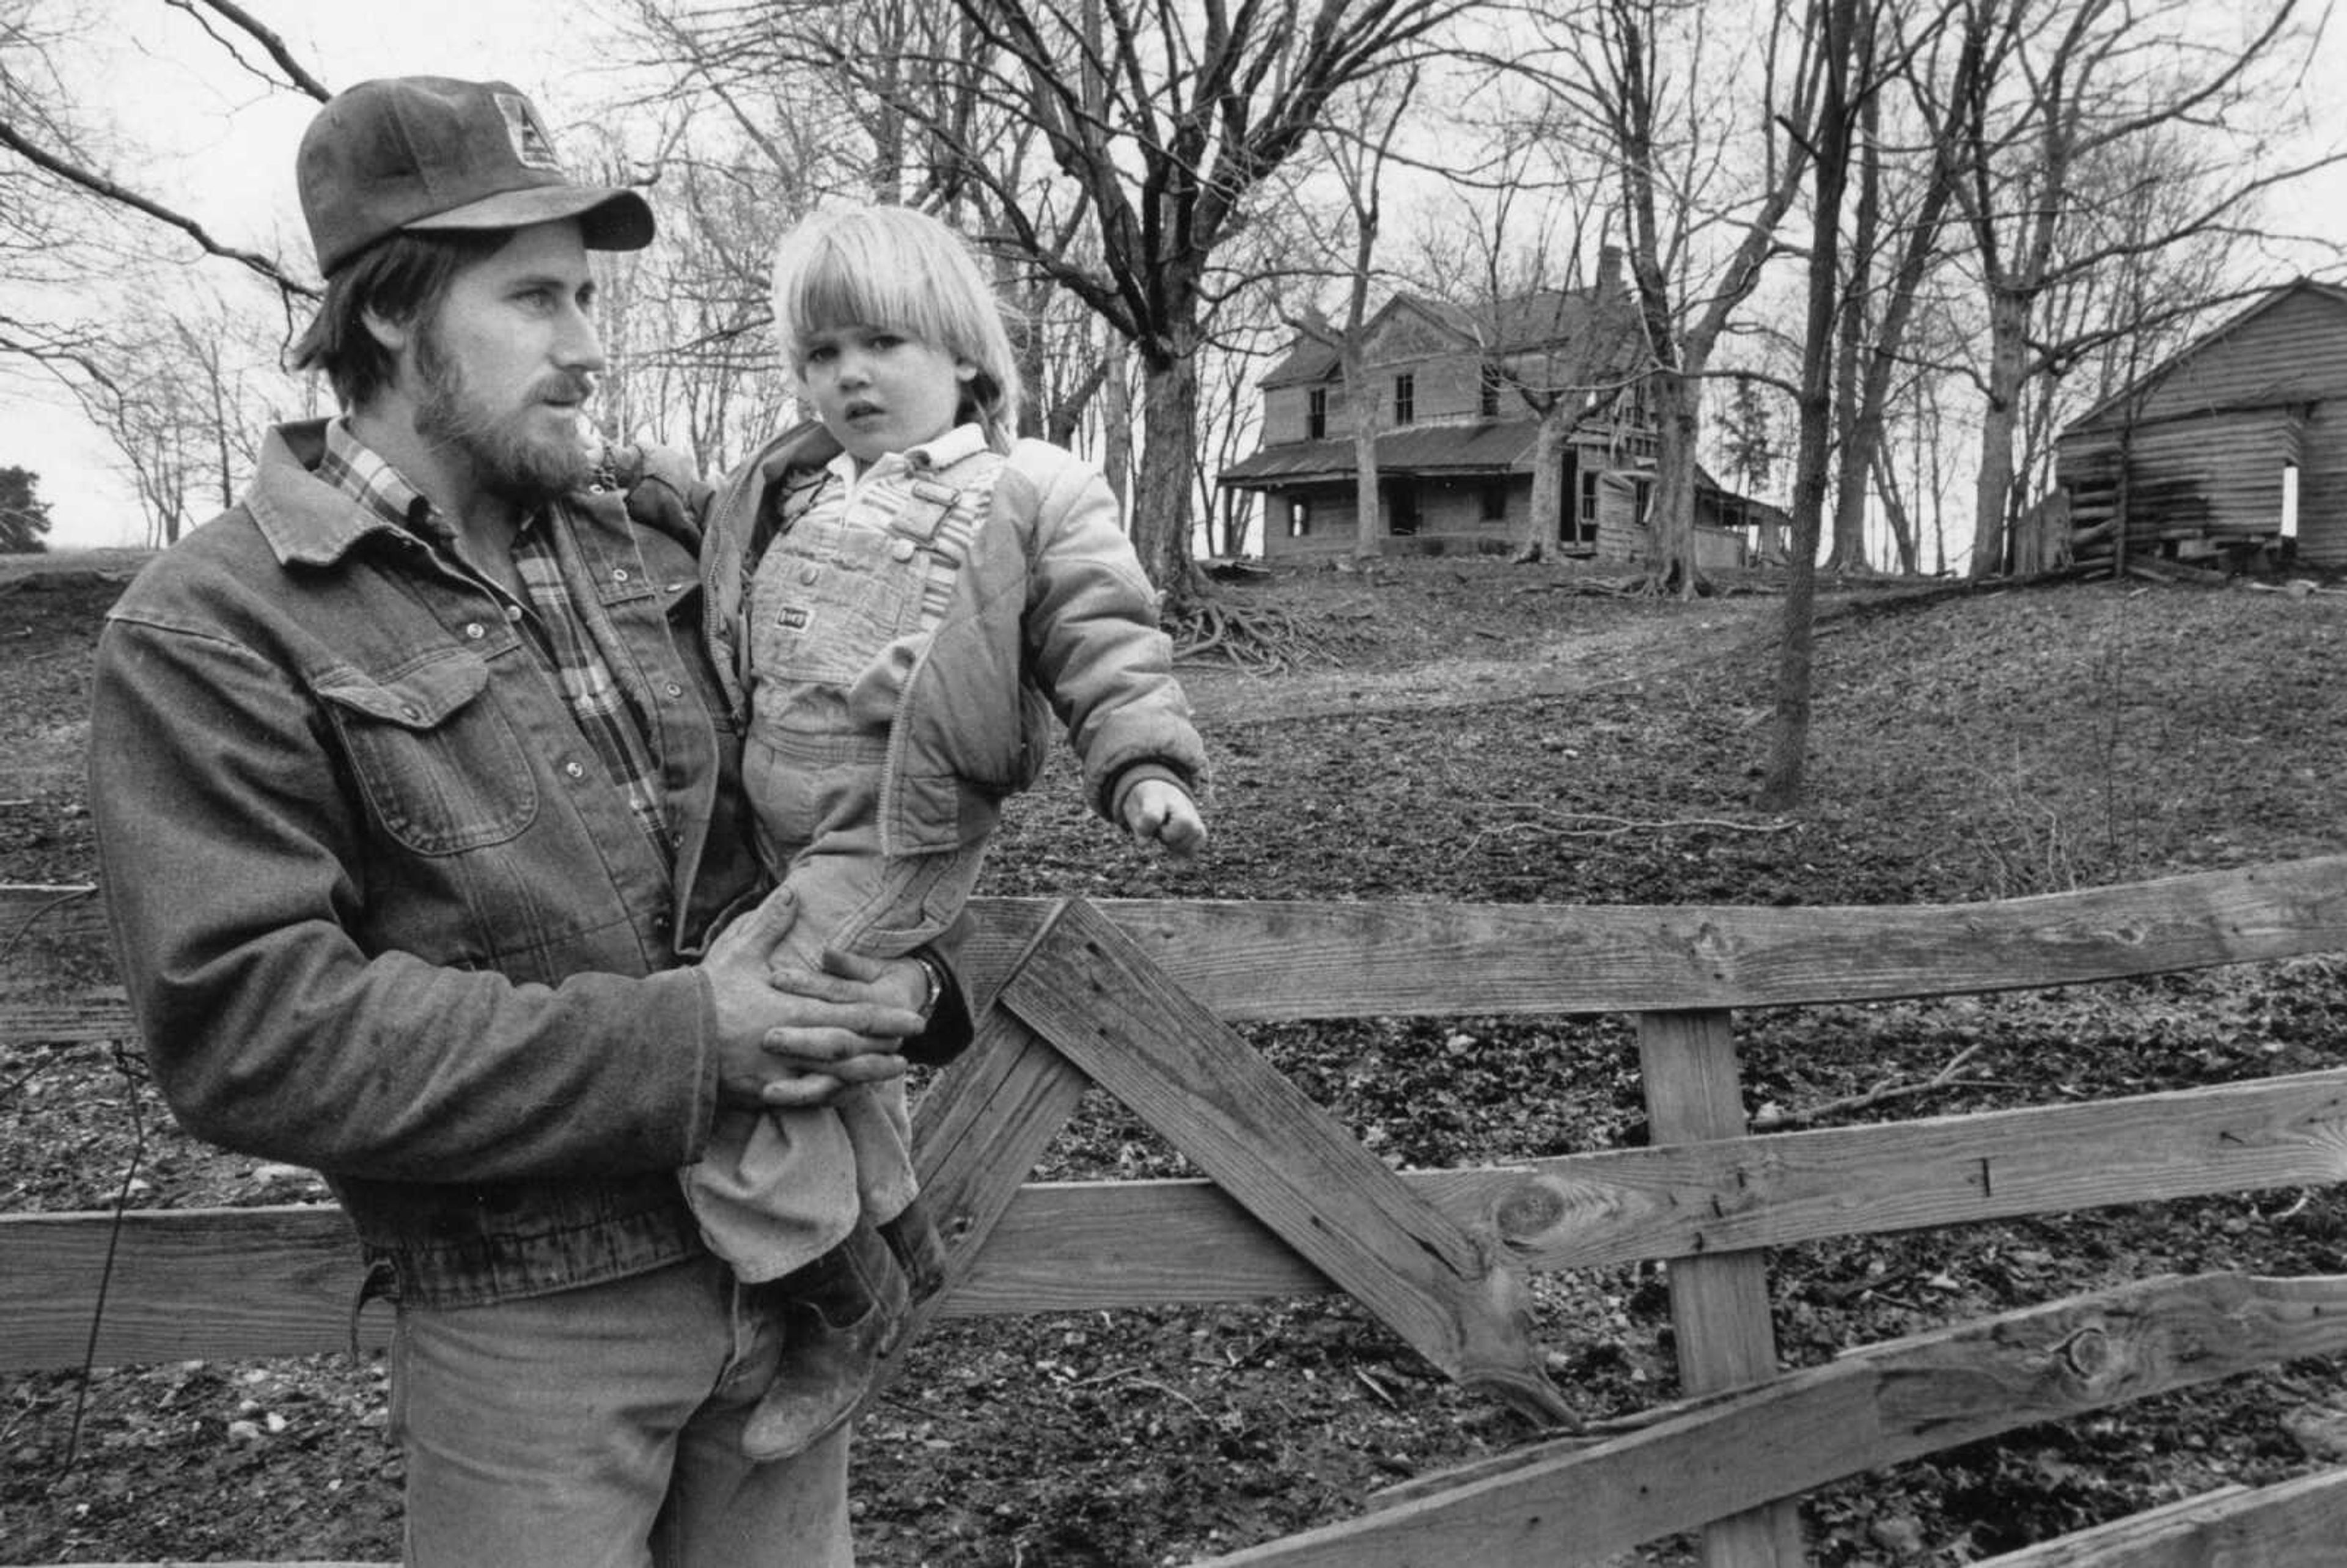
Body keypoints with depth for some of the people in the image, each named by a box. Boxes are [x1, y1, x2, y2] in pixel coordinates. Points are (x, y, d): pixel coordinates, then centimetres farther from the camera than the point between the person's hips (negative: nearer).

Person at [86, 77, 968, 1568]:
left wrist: (896, 971, -10)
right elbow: (252, 1028, -19)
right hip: (528, 1319, -5)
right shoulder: (213, 632, -11)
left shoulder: (643, 549, 5)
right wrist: (676, 1043, -23)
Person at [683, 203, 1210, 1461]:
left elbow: (1106, 650, -5)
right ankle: (896, 1231, 48)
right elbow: (716, 637, 25)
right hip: (765, 839, 8)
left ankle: (843, 1294, 5)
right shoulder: (782, 491, 15)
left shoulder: (1035, 492, -2)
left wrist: (1145, 769, -17)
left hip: (885, 849, -7)